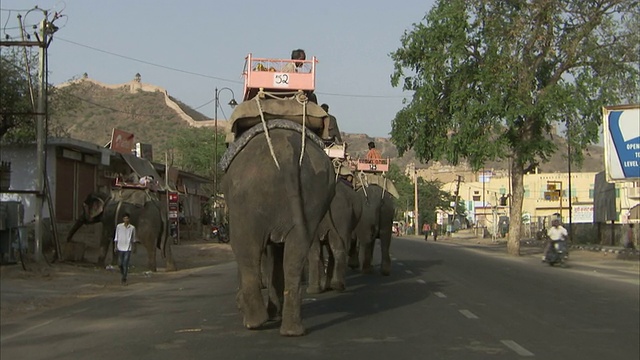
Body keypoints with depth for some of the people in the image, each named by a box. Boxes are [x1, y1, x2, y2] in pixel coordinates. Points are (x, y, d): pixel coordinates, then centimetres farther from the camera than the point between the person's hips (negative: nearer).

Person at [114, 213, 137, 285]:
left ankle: (124, 279, -3)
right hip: (120, 248, 1)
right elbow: (116, 237, 4)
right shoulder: (119, 226, 1)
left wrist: (136, 240, -5)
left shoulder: (132, 228, 1)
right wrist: (115, 246, -1)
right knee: (121, 263, 6)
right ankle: (123, 275, 31)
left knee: (126, 264, -8)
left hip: (128, 248, -1)